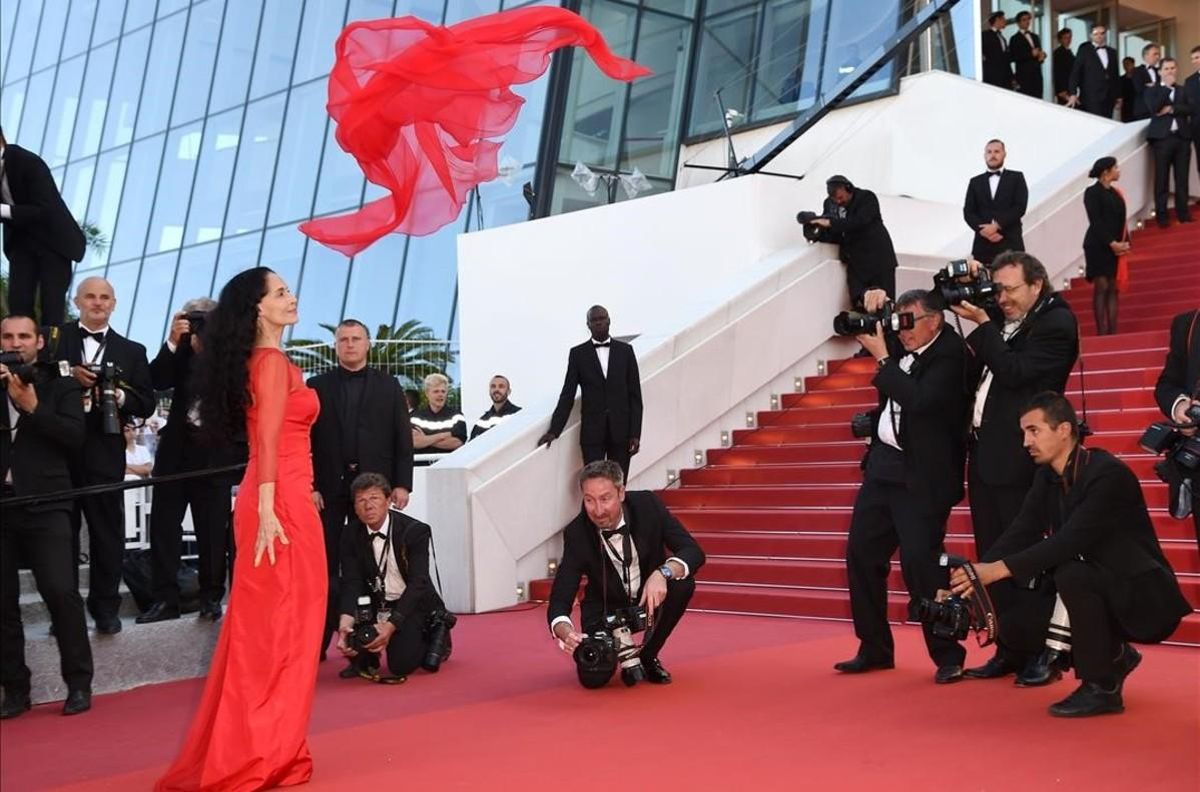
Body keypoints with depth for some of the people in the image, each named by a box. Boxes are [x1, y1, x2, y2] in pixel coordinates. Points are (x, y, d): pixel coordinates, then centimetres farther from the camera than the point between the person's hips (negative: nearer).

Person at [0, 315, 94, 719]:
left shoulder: (60, 386, 8)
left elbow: (75, 437, -4)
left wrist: (33, 408, -12)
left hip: (44, 504, -3)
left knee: (60, 591, -11)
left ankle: (78, 683, 1)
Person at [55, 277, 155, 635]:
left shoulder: (131, 351, 11)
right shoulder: (55, 338, 7)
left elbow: (147, 403, 6)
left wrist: (121, 397, -13)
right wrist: (68, 376, -15)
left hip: (104, 454, 0)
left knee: (107, 531, 4)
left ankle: (105, 606, 15)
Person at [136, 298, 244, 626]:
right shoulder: (183, 348, 5)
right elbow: (157, 381, -6)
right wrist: (172, 341, -18)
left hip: (215, 454, -3)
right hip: (177, 450, 4)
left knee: (212, 530, 2)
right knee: (163, 523, 2)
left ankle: (211, 597, 14)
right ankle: (164, 598, 7)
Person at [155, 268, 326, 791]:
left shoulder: (259, 361, 16)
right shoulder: (273, 362, -11)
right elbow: (267, 442, -19)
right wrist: (266, 509, -25)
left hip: (279, 501, 9)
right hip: (280, 502, -9)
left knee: (265, 628, 13)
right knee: (280, 626, -4)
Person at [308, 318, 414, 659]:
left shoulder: (389, 386, 9)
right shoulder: (317, 385, 7)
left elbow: (403, 439, 5)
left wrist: (402, 484, -3)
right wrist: (309, 485, -6)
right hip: (329, 487, 0)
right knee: (326, 566, 2)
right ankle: (318, 641, 5)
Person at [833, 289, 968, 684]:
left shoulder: (950, 355, -14)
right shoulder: (901, 345, 8)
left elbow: (918, 400, -28)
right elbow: (866, 332, 27)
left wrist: (883, 358, -20)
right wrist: (873, 307, 5)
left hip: (921, 477, -9)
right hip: (883, 463, 9)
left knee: (920, 563, -12)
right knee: (861, 555, 11)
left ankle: (948, 656, 2)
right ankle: (874, 648, 23)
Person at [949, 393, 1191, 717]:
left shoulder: (1109, 474, -22)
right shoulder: (1047, 477, 2)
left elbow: (1072, 541, -32)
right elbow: (1020, 535, -5)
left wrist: (998, 570, -37)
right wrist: (974, 575, -21)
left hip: (1142, 598, -8)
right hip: (1098, 597, 8)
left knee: (1071, 574, -33)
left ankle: (1102, 687, -16)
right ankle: (1112, 656, 16)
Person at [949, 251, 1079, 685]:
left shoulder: (1056, 323, -8)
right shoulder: (1001, 321, 15)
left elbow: (1014, 372, -18)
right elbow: (969, 376, 17)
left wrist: (982, 324, -15)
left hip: (1017, 461, -8)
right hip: (984, 456, 8)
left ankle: (1041, 653, 4)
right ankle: (1009, 650, 19)